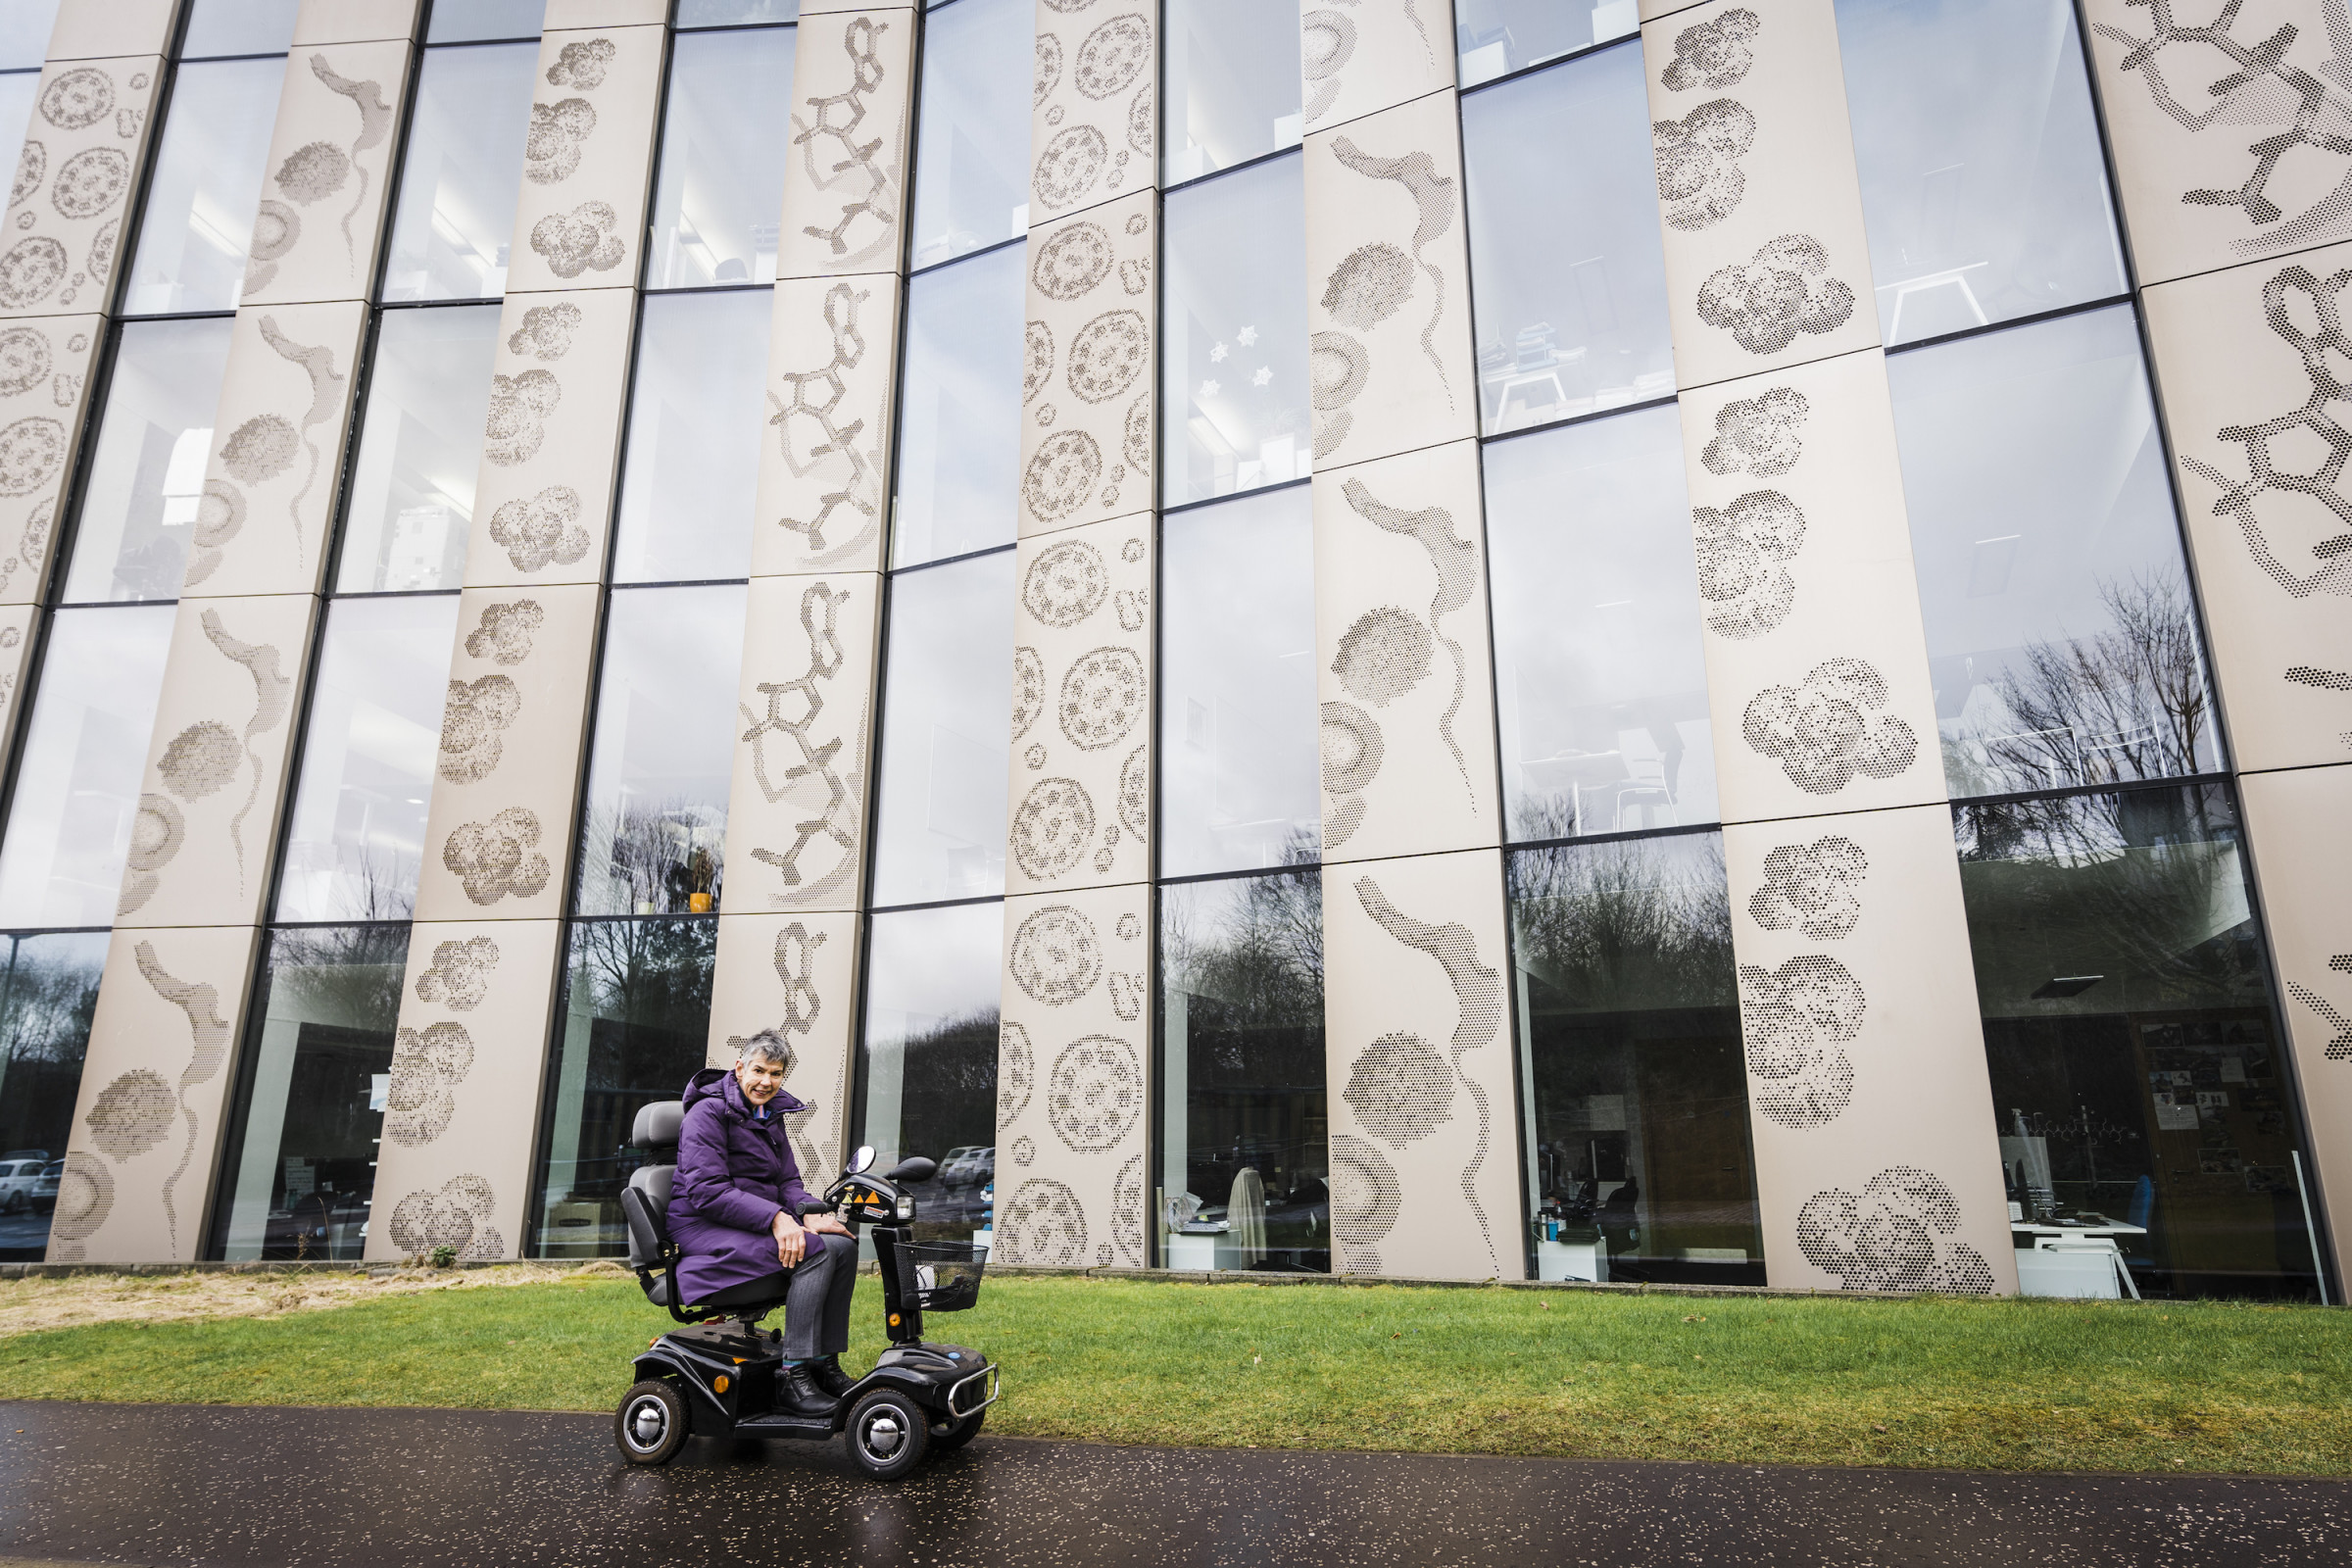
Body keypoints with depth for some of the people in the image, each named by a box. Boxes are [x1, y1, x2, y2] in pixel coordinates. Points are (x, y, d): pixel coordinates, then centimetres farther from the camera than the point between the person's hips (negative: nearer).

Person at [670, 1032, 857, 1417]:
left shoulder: (770, 1115, 14)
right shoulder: (709, 1113, -13)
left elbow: (787, 1180, 13)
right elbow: (707, 1191, -22)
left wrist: (809, 1213, -10)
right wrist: (776, 1218, -30)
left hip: (759, 1223, 8)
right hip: (706, 1227, -8)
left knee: (842, 1244, -11)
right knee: (815, 1251, -27)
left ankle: (825, 1365, -5)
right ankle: (794, 1378, -25)